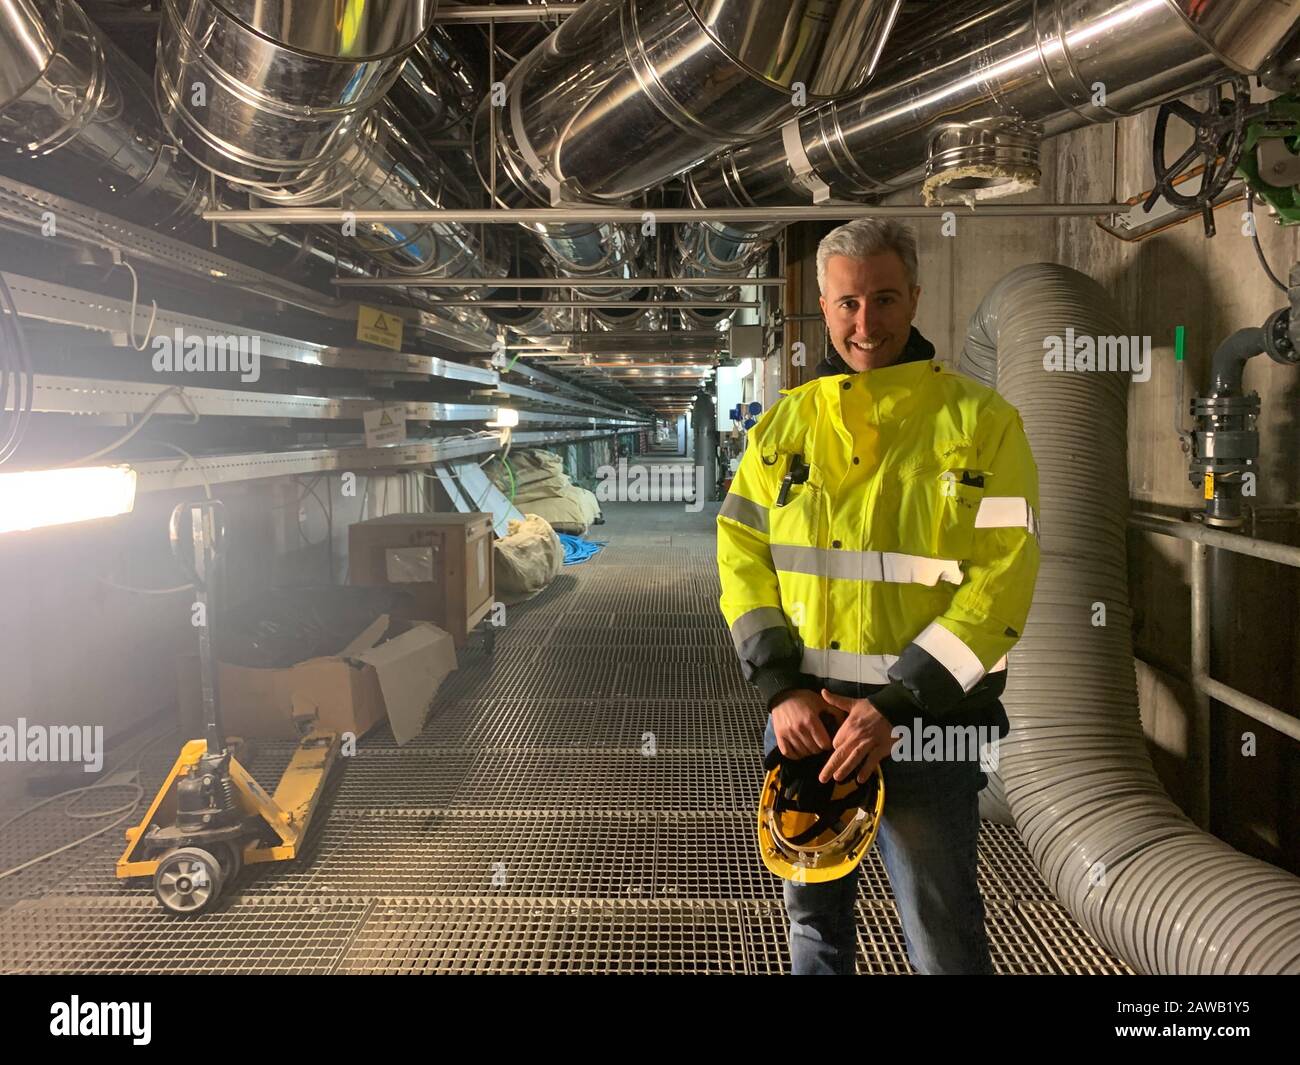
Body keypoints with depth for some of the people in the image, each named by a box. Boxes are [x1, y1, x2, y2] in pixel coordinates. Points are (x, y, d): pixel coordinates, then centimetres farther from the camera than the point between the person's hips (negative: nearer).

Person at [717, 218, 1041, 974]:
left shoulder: (980, 422, -5)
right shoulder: (782, 424, 6)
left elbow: (1003, 577, -12)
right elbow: (741, 555, 4)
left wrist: (898, 705, -18)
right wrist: (782, 685, -9)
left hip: (926, 722, -3)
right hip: (802, 716, 4)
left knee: (944, 940, 7)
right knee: (813, 917, 20)